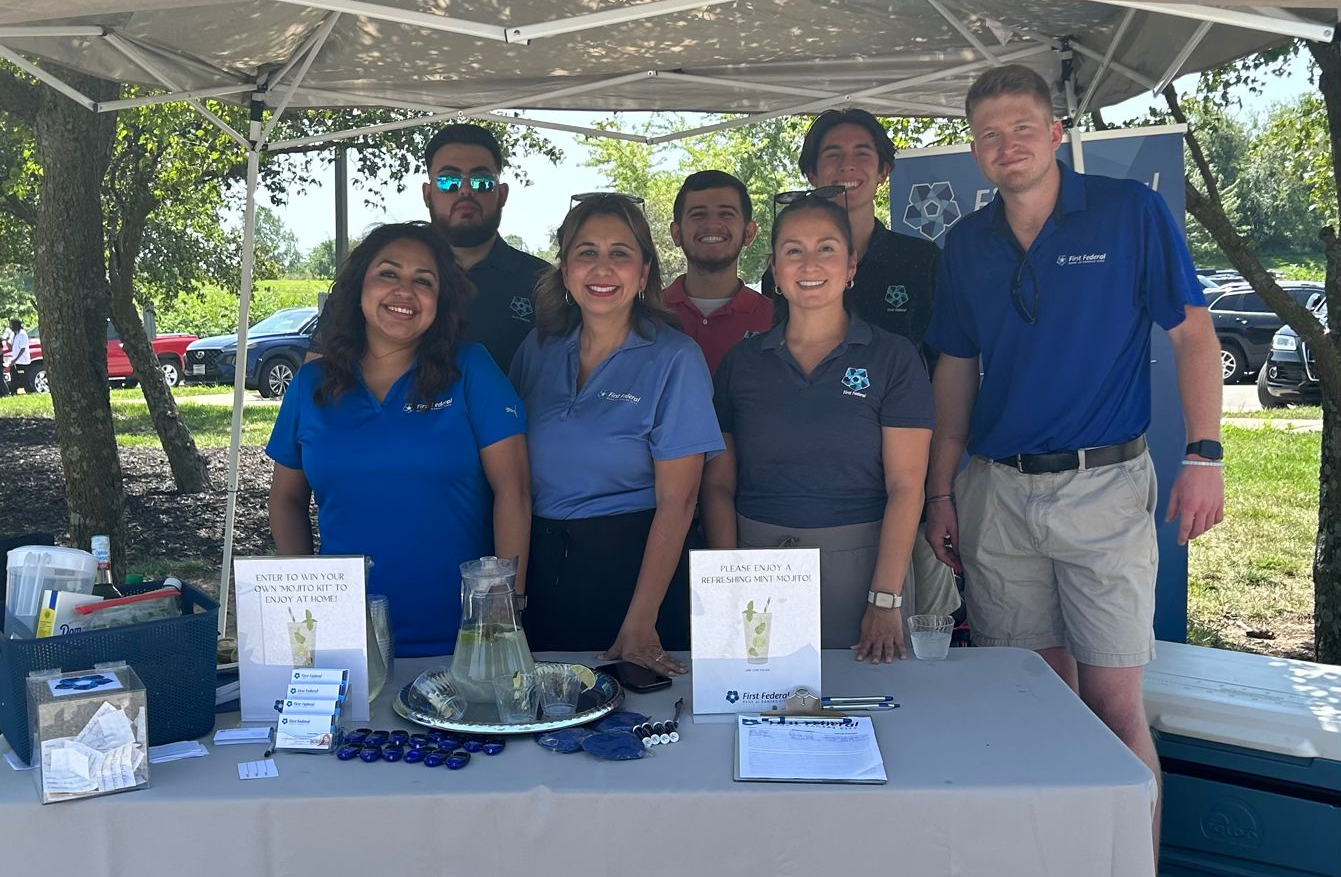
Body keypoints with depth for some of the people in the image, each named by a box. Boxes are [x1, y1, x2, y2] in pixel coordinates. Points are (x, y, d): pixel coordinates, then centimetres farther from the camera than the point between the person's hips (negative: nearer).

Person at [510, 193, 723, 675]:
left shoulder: (674, 359, -10)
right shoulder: (537, 349, 3)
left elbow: (676, 500, -13)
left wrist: (640, 625, -17)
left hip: (633, 561, -4)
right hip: (540, 563, 4)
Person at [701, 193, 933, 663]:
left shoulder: (893, 357, -1)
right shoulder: (741, 362, 6)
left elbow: (905, 486, -7)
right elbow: (718, 484, 5)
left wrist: (886, 601, -15)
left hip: (861, 561, -2)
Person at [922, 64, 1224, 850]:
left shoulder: (1133, 213, -2)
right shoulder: (967, 245, 9)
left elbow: (1193, 335, -2)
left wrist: (1204, 455, -11)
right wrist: (940, 491, 9)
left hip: (1104, 487, -3)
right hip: (996, 496, 4)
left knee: (1115, 701, -2)